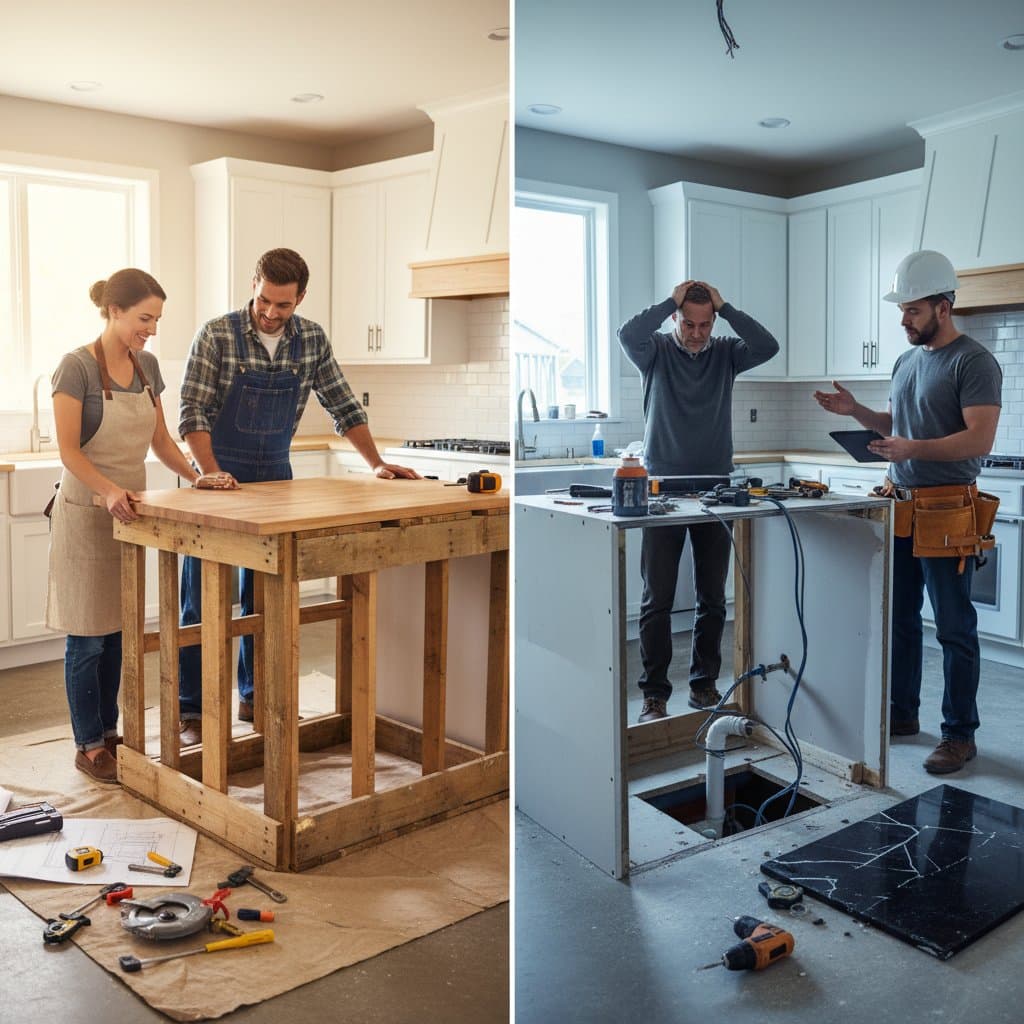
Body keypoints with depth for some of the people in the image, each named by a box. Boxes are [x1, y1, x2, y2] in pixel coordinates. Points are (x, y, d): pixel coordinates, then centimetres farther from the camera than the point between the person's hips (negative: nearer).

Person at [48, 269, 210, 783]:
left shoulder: (147, 365, 6)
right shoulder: (77, 366, -14)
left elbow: (160, 439, 13)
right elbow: (69, 450, -18)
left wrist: (197, 478, 0)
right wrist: (109, 490, -33)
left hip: (130, 511, 6)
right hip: (86, 512, -6)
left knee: (116, 632, 13)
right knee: (87, 637, 2)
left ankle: (108, 732, 25)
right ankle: (88, 746, 14)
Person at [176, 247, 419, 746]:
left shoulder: (312, 340, -1)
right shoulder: (216, 336, -13)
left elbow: (343, 406, 5)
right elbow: (193, 413, -16)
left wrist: (377, 464, -3)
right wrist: (212, 474, -29)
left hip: (275, 479, 4)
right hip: (220, 477, -4)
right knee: (202, 602, 0)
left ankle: (254, 697, 24)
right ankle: (190, 710, 9)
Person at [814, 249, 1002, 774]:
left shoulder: (973, 362, -10)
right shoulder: (906, 361, 15)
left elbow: (979, 439, -19)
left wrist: (912, 448, -29)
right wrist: (857, 411, 7)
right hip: (900, 505, 8)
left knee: (954, 628, 0)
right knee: (900, 618, 15)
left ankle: (960, 734, 10)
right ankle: (902, 712, 29)